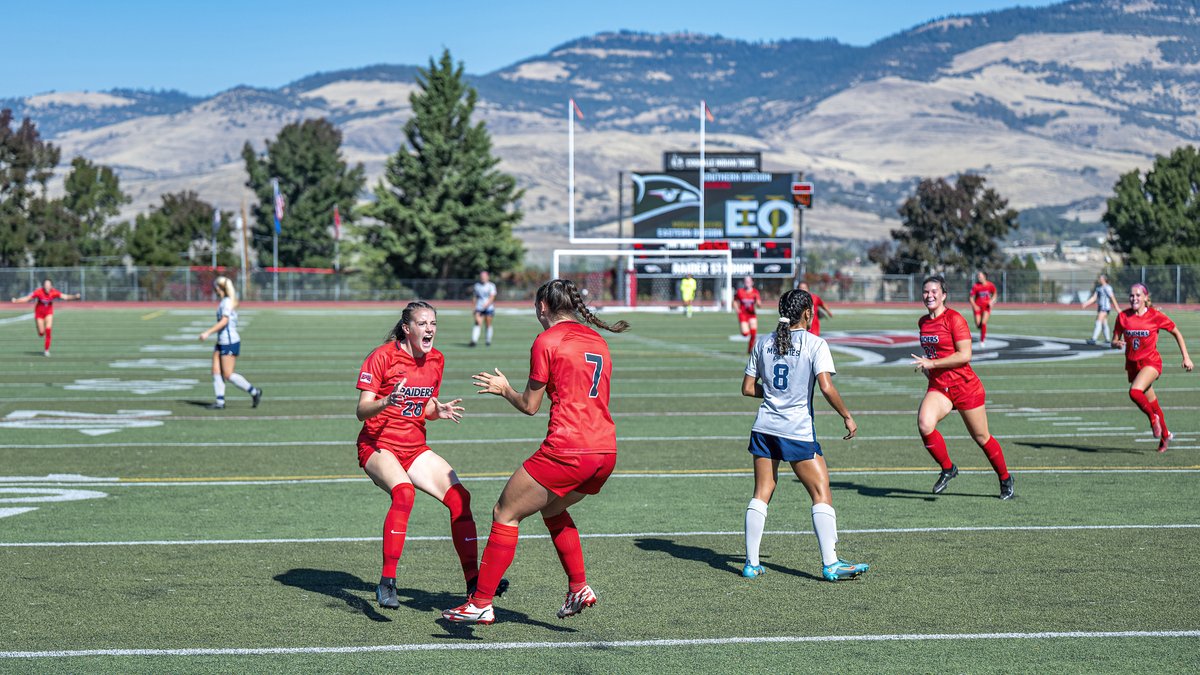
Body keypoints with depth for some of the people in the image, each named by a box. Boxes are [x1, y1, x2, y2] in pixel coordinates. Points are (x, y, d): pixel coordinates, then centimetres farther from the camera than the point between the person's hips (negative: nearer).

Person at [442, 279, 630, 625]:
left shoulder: (547, 340, -3)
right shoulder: (598, 340, 17)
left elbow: (530, 405, 1)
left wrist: (504, 389, 19)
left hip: (566, 450, -7)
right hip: (606, 451, 7)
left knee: (505, 514, 5)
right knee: (553, 508, 31)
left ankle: (481, 603, 5)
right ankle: (579, 587, 23)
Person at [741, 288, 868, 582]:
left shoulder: (764, 343, 8)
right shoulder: (814, 344, -6)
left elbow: (748, 388, 10)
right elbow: (826, 387, -16)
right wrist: (847, 417, -5)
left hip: (764, 428, 5)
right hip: (798, 432, -5)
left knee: (761, 494, 9)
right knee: (821, 494, 1)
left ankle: (751, 563, 9)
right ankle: (830, 564, -4)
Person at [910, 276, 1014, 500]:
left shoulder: (954, 319, -12)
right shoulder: (923, 322, 9)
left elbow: (965, 355, -19)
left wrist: (932, 364, -20)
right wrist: (927, 367, 10)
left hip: (965, 386, -5)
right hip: (938, 387, 5)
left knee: (981, 437, 7)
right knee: (924, 425, -24)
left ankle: (1005, 478, 29)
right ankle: (947, 469, -3)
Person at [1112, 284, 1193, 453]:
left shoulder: (1156, 316, -8)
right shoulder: (1123, 317, -1)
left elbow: (1176, 333, 3)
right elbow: (1114, 341, 4)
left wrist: (1186, 357, 0)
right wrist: (1117, 343, -21)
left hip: (1151, 362, -4)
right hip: (1132, 364, 4)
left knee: (1135, 392, -30)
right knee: (1152, 403, 13)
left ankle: (1153, 418, -4)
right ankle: (1165, 435, 33)